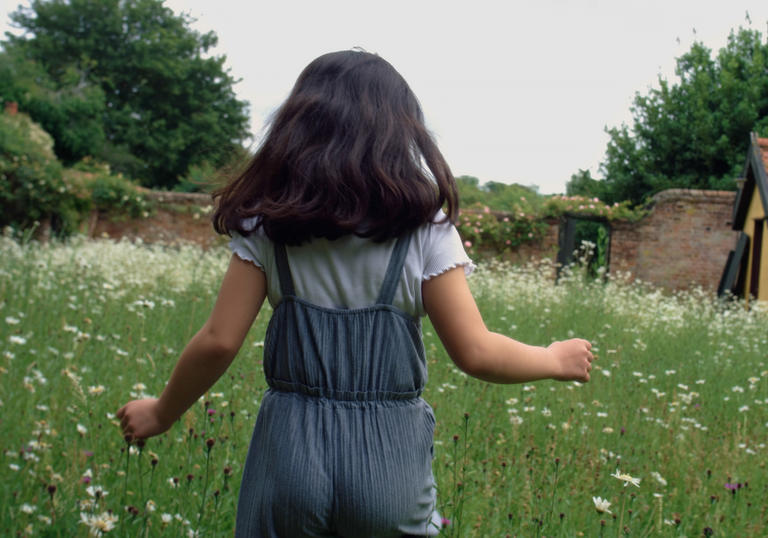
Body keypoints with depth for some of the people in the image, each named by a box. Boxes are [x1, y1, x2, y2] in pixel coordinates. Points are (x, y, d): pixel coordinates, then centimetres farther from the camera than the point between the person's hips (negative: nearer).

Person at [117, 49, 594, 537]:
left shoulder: (268, 223, -1)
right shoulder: (424, 226, -5)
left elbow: (219, 342, -3)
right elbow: (475, 353, -8)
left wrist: (162, 413, 13)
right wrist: (556, 359, 10)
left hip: (289, 444, 1)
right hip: (390, 455, 0)